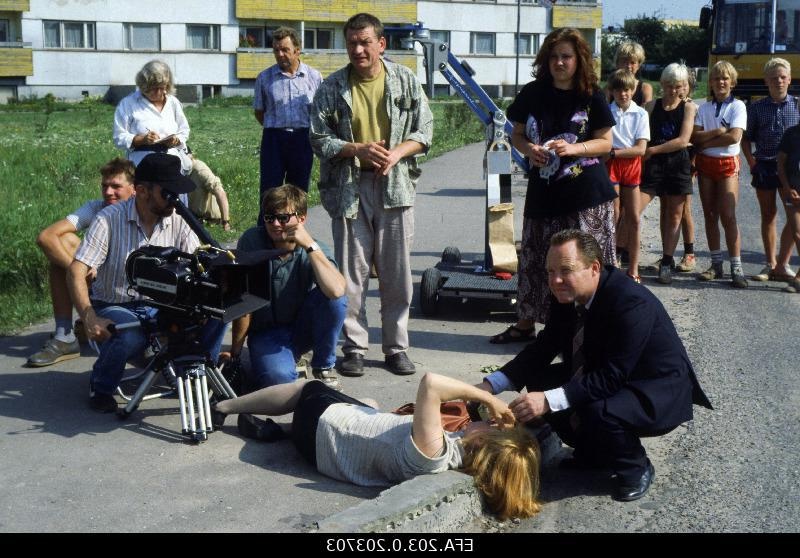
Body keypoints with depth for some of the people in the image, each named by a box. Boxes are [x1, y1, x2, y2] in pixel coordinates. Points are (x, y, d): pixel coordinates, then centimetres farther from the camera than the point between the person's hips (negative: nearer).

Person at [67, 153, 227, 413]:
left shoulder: (178, 220, -4)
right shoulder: (110, 219, -15)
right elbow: (76, 272, -19)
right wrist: (90, 319, -34)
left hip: (160, 305, 4)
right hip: (115, 306, -4)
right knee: (130, 339, -38)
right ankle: (100, 387, -4)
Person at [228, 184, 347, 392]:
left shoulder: (314, 251, -12)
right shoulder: (252, 241, -13)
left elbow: (336, 290, -34)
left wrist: (310, 245, -32)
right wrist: (235, 354, -9)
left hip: (303, 326, 2)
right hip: (265, 333, -2)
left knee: (333, 298, -27)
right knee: (277, 377, -33)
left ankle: (324, 366, -6)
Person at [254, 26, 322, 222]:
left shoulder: (314, 77, 2)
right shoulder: (264, 78, 2)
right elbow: (259, 111, 12)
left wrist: (310, 132, 6)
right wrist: (275, 129, 6)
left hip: (302, 139, 1)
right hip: (274, 138, -1)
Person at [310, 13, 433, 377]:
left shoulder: (406, 81, 4)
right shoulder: (332, 87, 2)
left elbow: (424, 131, 5)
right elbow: (320, 139, 1)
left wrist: (396, 153, -13)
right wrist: (358, 149, -15)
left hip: (395, 186, 1)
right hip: (349, 187, 0)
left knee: (397, 272, 5)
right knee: (352, 272, 2)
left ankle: (396, 347, 16)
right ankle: (354, 347, 14)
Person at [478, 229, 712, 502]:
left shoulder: (632, 302, -31)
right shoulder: (567, 297, -7)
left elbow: (611, 378, -35)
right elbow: (540, 351, 0)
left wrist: (548, 401, -42)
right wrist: (490, 385, -13)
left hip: (658, 395, -8)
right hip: (607, 380, 8)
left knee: (598, 412, -36)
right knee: (538, 380, -4)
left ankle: (636, 469, -3)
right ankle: (592, 453, 14)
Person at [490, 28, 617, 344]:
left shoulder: (591, 97, -1)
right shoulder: (533, 93, 5)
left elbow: (605, 142, 0)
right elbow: (517, 134, 11)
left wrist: (573, 148, -18)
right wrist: (528, 149, -11)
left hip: (586, 194, -3)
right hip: (544, 190, 3)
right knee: (534, 259, 8)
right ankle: (525, 324, 20)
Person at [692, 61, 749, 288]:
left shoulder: (738, 106, -1)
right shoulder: (704, 108, 9)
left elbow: (734, 136, -15)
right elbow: (694, 136, -2)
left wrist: (705, 141, -9)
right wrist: (717, 132, -16)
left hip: (727, 164, -4)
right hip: (705, 164, 4)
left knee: (728, 216, -11)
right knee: (710, 216, 6)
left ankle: (736, 268, -9)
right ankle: (716, 264, 13)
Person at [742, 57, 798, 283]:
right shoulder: (756, 108, 3)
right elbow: (746, 138, 8)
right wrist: (752, 163, -2)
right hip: (764, 167, 1)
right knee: (768, 216, 8)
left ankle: (782, 264, 0)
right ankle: (770, 264, 16)